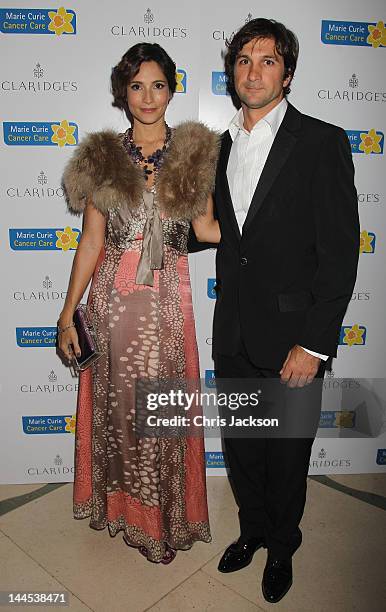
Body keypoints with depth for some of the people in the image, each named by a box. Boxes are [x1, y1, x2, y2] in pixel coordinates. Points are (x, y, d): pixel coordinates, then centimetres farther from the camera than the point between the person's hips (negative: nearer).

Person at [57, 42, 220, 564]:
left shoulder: (194, 153, 3)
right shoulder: (101, 157, 3)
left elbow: (207, 227, 6)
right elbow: (91, 239, 2)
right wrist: (67, 313, 0)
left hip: (167, 300, 0)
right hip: (113, 300, 1)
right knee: (119, 405, 12)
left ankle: (167, 515, 33)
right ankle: (126, 507, 38)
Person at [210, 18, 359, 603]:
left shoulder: (322, 142, -8)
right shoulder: (223, 145, 10)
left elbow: (340, 253, -13)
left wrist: (313, 343, -17)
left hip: (290, 335, -5)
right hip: (233, 334, 5)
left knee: (287, 455, 14)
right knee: (240, 445, 19)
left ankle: (282, 546, 42)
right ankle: (253, 528, 46)